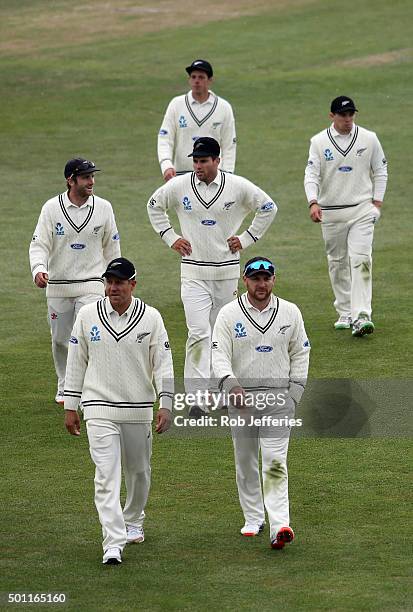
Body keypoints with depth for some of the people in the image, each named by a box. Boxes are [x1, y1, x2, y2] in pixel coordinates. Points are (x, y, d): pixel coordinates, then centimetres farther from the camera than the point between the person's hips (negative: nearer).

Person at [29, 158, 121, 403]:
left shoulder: (103, 208, -1)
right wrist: (39, 269, -26)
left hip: (91, 285, -1)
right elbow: (39, 244, -6)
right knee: (60, 340, 11)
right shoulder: (52, 208, -4)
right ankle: (65, 386, 31)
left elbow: (111, 246, 10)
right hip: (58, 286, 1)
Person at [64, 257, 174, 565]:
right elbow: (76, 363, 6)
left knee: (139, 471, 16)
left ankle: (133, 522, 41)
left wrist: (166, 405, -12)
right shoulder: (88, 315, -1)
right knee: (106, 476, -12)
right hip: (99, 409, -1)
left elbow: (163, 363, -2)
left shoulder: (151, 317, -2)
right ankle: (113, 543, -17)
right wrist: (71, 407, 5)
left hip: (139, 409, 1)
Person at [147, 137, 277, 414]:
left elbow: (268, 207, 9)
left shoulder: (238, 186, -4)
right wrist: (170, 237, 7)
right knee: (199, 332, -14)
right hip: (194, 272, -1)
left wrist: (247, 239, 3)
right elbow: (154, 205, 16)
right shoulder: (179, 186, -3)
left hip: (227, 271, 1)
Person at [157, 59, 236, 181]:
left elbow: (229, 146, 5)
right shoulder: (176, 105, 4)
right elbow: (164, 140, -1)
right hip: (181, 174, 0)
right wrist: (167, 165, -18)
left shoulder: (224, 107, 4)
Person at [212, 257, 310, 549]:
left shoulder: (290, 313, 4)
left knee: (275, 462, -12)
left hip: (278, 396, -1)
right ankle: (253, 520, 24)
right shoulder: (229, 314, -1)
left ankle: (280, 525, -20)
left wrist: (294, 393, 1)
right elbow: (219, 355, -10)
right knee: (245, 462, 9)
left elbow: (300, 353, 12)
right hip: (241, 395, 1)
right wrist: (231, 385, -28)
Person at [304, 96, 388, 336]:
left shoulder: (369, 139, 1)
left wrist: (377, 201, 1)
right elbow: (312, 174, -6)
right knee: (337, 262, 9)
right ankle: (345, 313, 21)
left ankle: (361, 316, -21)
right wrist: (313, 202, -22)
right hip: (330, 212, 1)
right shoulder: (319, 142, 0)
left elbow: (380, 171, 9)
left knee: (360, 260, -14)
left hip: (361, 210, -1)